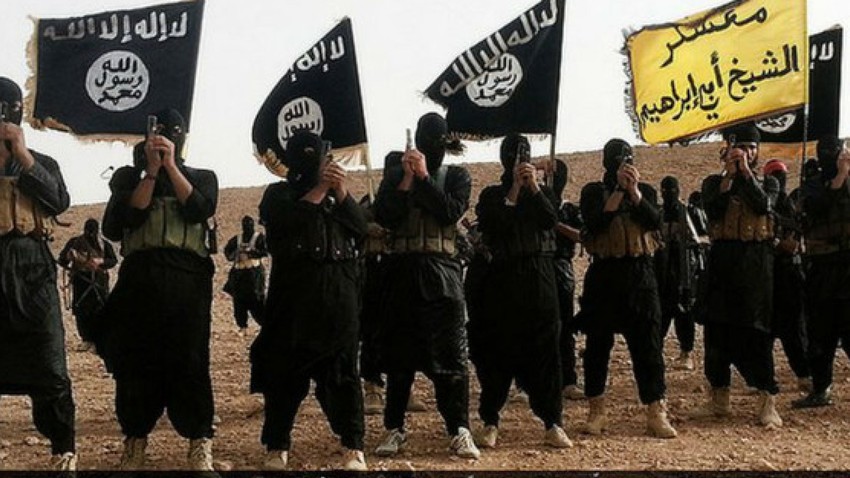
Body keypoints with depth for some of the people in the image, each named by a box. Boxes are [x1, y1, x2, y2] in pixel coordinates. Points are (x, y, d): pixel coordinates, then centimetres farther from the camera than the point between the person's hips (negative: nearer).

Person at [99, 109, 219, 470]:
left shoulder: (202, 177, 17)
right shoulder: (129, 177, 15)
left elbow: (200, 210, -4)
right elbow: (129, 217, -3)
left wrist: (171, 165, -6)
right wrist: (152, 170, -6)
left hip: (187, 279, -1)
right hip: (140, 277, 1)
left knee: (188, 360, -8)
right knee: (136, 359, 0)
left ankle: (200, 444, -6)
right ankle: (135, 440, 11)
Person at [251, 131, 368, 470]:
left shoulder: (339, 194, 21)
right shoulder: (279, 193, 12)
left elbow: (361, 229, 8)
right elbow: (283, 221, -9)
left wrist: (342, 193, -4)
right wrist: (319, 189, -5)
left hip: (339, 290, 2)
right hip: (295, 289, -2)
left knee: (342, 368, -1)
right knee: (286, 368, -2)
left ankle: (353, 446, -1)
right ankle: (277, 446, 5)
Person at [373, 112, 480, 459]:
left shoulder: (457, 176, 7)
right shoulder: (395, 175, 8)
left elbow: (452, 212, -11)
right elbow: (384, 218, -5)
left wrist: (424, 176, -12)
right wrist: (407, 179, -11)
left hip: (441, 273, -1)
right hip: (403, 271, 1)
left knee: (449, 352, -5)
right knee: (399, 351, 6)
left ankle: (459, 431, -2)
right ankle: (395, 428, 15)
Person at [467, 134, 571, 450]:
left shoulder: (543, 192, 13)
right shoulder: (492, 195, 8)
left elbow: (550, 220, -6)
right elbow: (491, 227, -10)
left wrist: (534, 188, -13)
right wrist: (514, 190, -10)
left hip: (539, 276, 1)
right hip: (504, 276, -1)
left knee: (544, 349, -1)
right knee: (497, 351, 0)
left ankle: (552, 423, 2)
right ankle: (489, 422, 7)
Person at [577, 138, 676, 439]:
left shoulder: (645, 191, 10)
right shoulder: (593, 192, 5)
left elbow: (655, 222, -7)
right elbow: (595, 224, -13)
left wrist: (634, 191, -15)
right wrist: (618, 190, -14)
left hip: (639, 272, 1)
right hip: (603, 273, -1)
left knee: (647, 343, -3)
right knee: (598, 344, 4)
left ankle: (656, 412, -1)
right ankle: (597, 411, 13)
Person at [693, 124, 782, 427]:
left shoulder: (768, 183, 10)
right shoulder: (714, 183, 10)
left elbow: (763, 204, -12)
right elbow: (713, 212, -9)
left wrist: (746, 172, -12)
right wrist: (729, 175, -10)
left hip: (756, 262, -1)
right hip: (723, 260, 2)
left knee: (757, 329, -6)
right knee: (718, 328, 4)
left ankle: (767, 402, -5)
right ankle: (719, 398, 14)